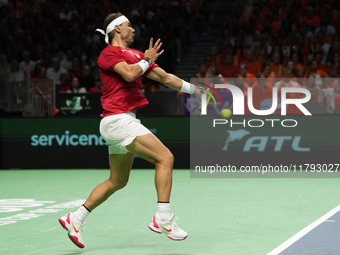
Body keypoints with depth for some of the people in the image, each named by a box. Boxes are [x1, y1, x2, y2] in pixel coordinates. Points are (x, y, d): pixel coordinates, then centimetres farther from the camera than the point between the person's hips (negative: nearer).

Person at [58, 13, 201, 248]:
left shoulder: (136, 54, 19)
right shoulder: (108, 53, -5)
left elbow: (166, 78, 23)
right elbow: (130, 74, -22)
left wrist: (195, 90, 23)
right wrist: (147, 60, -6)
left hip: (125, 121, 9)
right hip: (117, 119, -9)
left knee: (118, 181, 16)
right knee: (165, 158, -17)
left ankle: (75, 219, 22)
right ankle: (163, 219, -20)